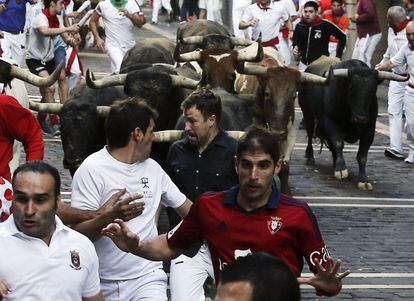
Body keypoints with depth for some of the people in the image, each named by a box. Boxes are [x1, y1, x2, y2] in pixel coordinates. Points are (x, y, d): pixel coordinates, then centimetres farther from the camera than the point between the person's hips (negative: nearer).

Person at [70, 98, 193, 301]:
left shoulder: (153, 168, 12)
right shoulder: (91, 170, -8)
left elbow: (184, 206, 24)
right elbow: (78, 233, -14)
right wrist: (107, 218, -31)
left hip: (147, 278, 3)